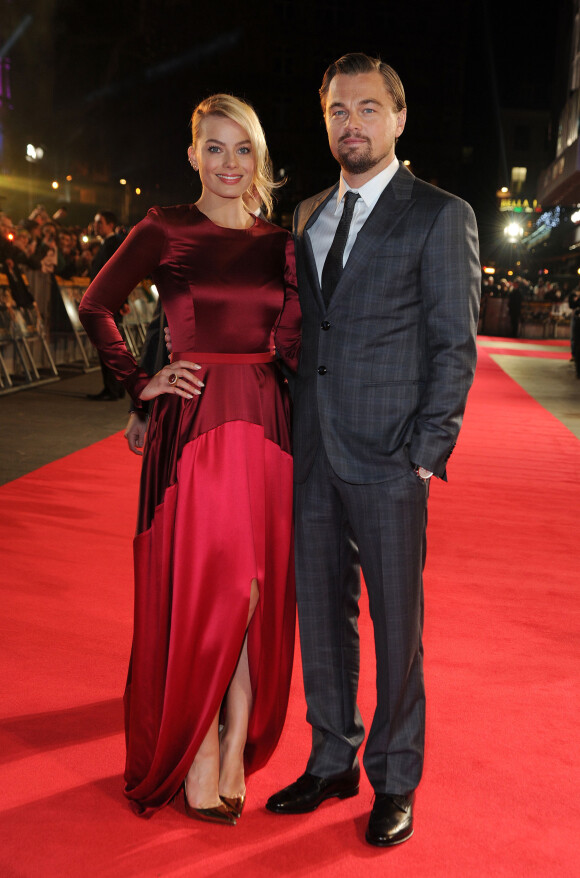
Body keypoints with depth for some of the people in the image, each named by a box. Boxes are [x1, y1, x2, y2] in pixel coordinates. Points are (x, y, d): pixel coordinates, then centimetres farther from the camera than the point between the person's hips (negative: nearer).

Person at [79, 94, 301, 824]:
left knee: (259, 588, 4)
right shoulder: (163, 231, 0)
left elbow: (292, 343, 14)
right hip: (192, 426, -3)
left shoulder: (278, 243, 11)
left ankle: (236, 742, 18)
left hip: (264, 423, 4)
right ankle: (197, 749, 14)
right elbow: (95, 308, 6)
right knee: (203, 587, -2)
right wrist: (141, 384, 0)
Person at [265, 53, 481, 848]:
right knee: (321, 616, 13)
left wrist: (427, 451, -12)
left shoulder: (440, 215, -3)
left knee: (396, 626, 6)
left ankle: (395, 782, 23)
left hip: (388, 461, -5)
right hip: (315, 456, 6)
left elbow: (454, 346, -6)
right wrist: (295, 432, 8)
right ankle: (332, 763, 31)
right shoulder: (309, 216, 15)